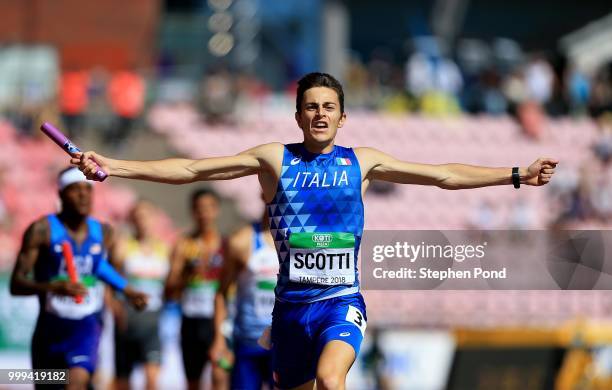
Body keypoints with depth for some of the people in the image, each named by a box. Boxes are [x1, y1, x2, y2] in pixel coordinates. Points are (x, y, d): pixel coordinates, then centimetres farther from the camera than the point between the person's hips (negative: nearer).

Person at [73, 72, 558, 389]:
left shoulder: (362, 161, 6)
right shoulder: (274, 158, 4)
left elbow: (445, 174, 9)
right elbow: (191, 169, 1)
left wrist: (517, 175, 5)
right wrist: (112, 166, -6)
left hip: (342, 301, -2)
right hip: (292, 303, 2)